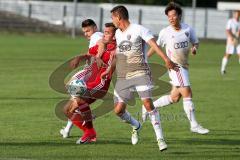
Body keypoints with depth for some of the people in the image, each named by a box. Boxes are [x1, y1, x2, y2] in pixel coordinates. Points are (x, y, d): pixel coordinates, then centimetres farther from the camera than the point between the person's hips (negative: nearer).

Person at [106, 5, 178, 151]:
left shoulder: (139, 30, -6)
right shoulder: (118, 33, 16)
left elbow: (154, 44, -17)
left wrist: (166, 59, -30)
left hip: (140, 73, -6)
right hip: (123, 77, 6)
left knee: (148, 103, -21)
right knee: (118, 110, 0)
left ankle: (160, 138, -16)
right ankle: (136, 126, 31)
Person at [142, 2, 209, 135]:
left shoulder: (188, 29, -1)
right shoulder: (165, 32, -9)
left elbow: (195, 42, 12)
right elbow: (156, 46, 5)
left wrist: (194, 48, -11)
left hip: (184, 66, 5)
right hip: (175, 66, -5)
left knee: (174, 97, 11)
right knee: (187, 94, -12)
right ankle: (194, 125, -9)